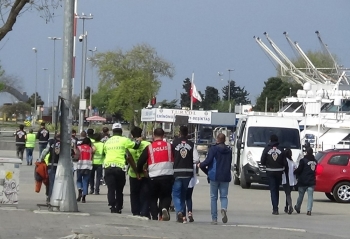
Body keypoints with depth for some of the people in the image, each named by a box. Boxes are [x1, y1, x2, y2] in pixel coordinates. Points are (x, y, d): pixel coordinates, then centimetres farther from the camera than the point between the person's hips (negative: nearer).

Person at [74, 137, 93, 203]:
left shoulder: (79, 147, 1)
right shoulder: (90, 149, 8)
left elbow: (77, 157, -8)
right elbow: (92, 158, 4)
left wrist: (74, 156, 13)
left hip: (80, 166, -1)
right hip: (88, 167, 1)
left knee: (79, 180, 14)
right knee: (85, 181, 6)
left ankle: (80, 191, -12)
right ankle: (84, 197, 0)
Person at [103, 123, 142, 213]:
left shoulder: (107, 142, 13)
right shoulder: (124, 140, 0)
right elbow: (135, 146, 5)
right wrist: (139, 141, 26)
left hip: (108, 166, 2)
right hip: (119, 166, -2)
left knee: (111, 188, 0)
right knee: (119, 190, 10)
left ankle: (112, 206, -15)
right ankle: (118, 208, 12)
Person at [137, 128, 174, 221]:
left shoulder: (149, 148, 2)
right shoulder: (169, 146, 5)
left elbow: (140, 162, 4)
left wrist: (140, 171, 23)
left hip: (153, 177, 0)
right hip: (168, 175, 0)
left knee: (153, 198, 16)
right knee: (166, 196, 14)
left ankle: (154, 216, 6)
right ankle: (164, 208, -15)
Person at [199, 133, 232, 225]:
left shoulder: (213, 149, -8)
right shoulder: (229, 150, 7)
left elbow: (208, 161, -15)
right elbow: (229, 163, 13)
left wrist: (201, 165, 5)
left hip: (214, 176, -3)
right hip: (225, 177, 3)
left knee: (213, 197, 7)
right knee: (224, 196, 9)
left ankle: (214, 218, 5)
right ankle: (224, 208, -24)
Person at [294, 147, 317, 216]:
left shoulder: (303, 160, -11)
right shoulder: (315, 161, 8)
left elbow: (299, 170, -13)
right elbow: (315, 170, 13)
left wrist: (295, 172, 7)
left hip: (303, 182, -3)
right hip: (311, 182, 3)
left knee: (301, 195, 12)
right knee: (310, 196, 0)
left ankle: (297, 208, 30)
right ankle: (309, 210, -11)